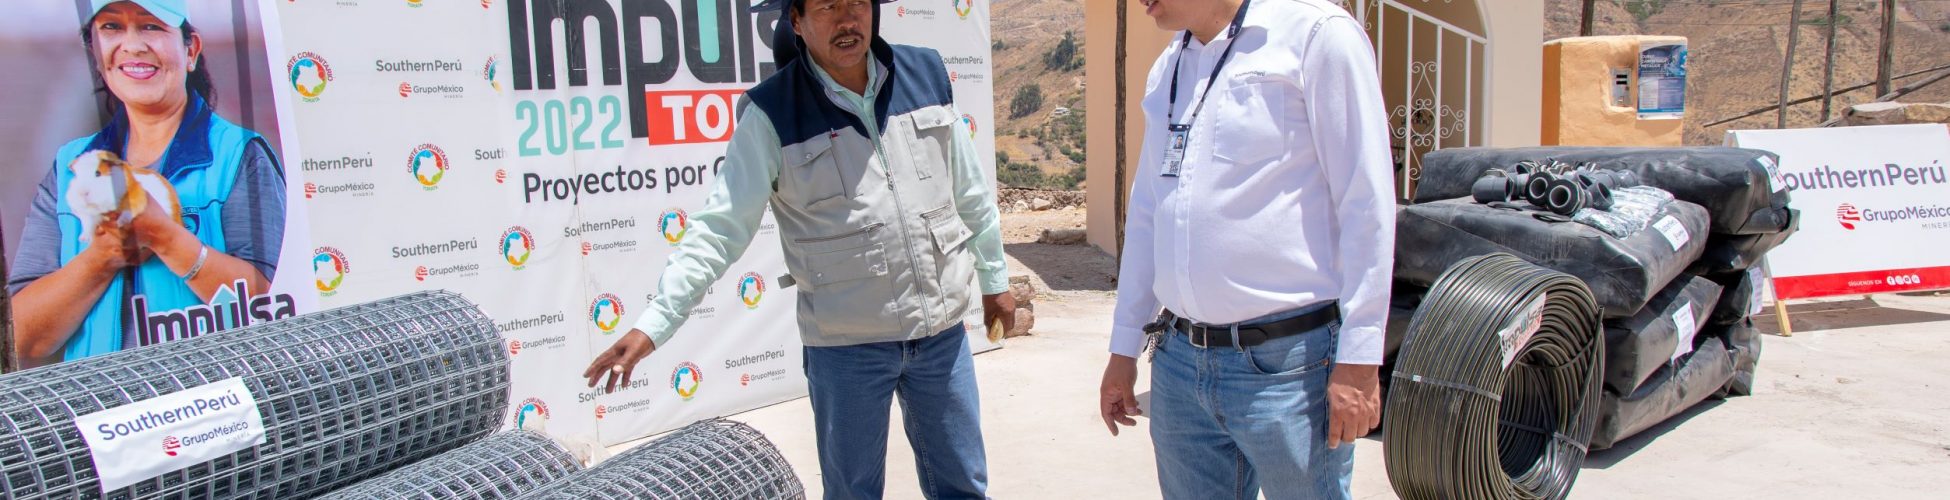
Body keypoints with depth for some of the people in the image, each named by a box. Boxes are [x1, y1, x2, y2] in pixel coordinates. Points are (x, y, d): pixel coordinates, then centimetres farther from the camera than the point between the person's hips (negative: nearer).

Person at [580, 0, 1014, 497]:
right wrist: (653, 324, -17)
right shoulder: (773, 114, -10)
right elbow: (719, 228, -10)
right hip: (846, 344, -3)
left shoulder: (926, 74, 1)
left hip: (943, 330, 3)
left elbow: (970, 191, 10)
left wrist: (995, 278, 16)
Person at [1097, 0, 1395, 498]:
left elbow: (1366, 205, -10)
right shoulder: (1167, 69, 14)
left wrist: (1358, 359, -13)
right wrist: (1124, 347, 19)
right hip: (1178, 364, 6)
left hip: (1285, 364, -6)